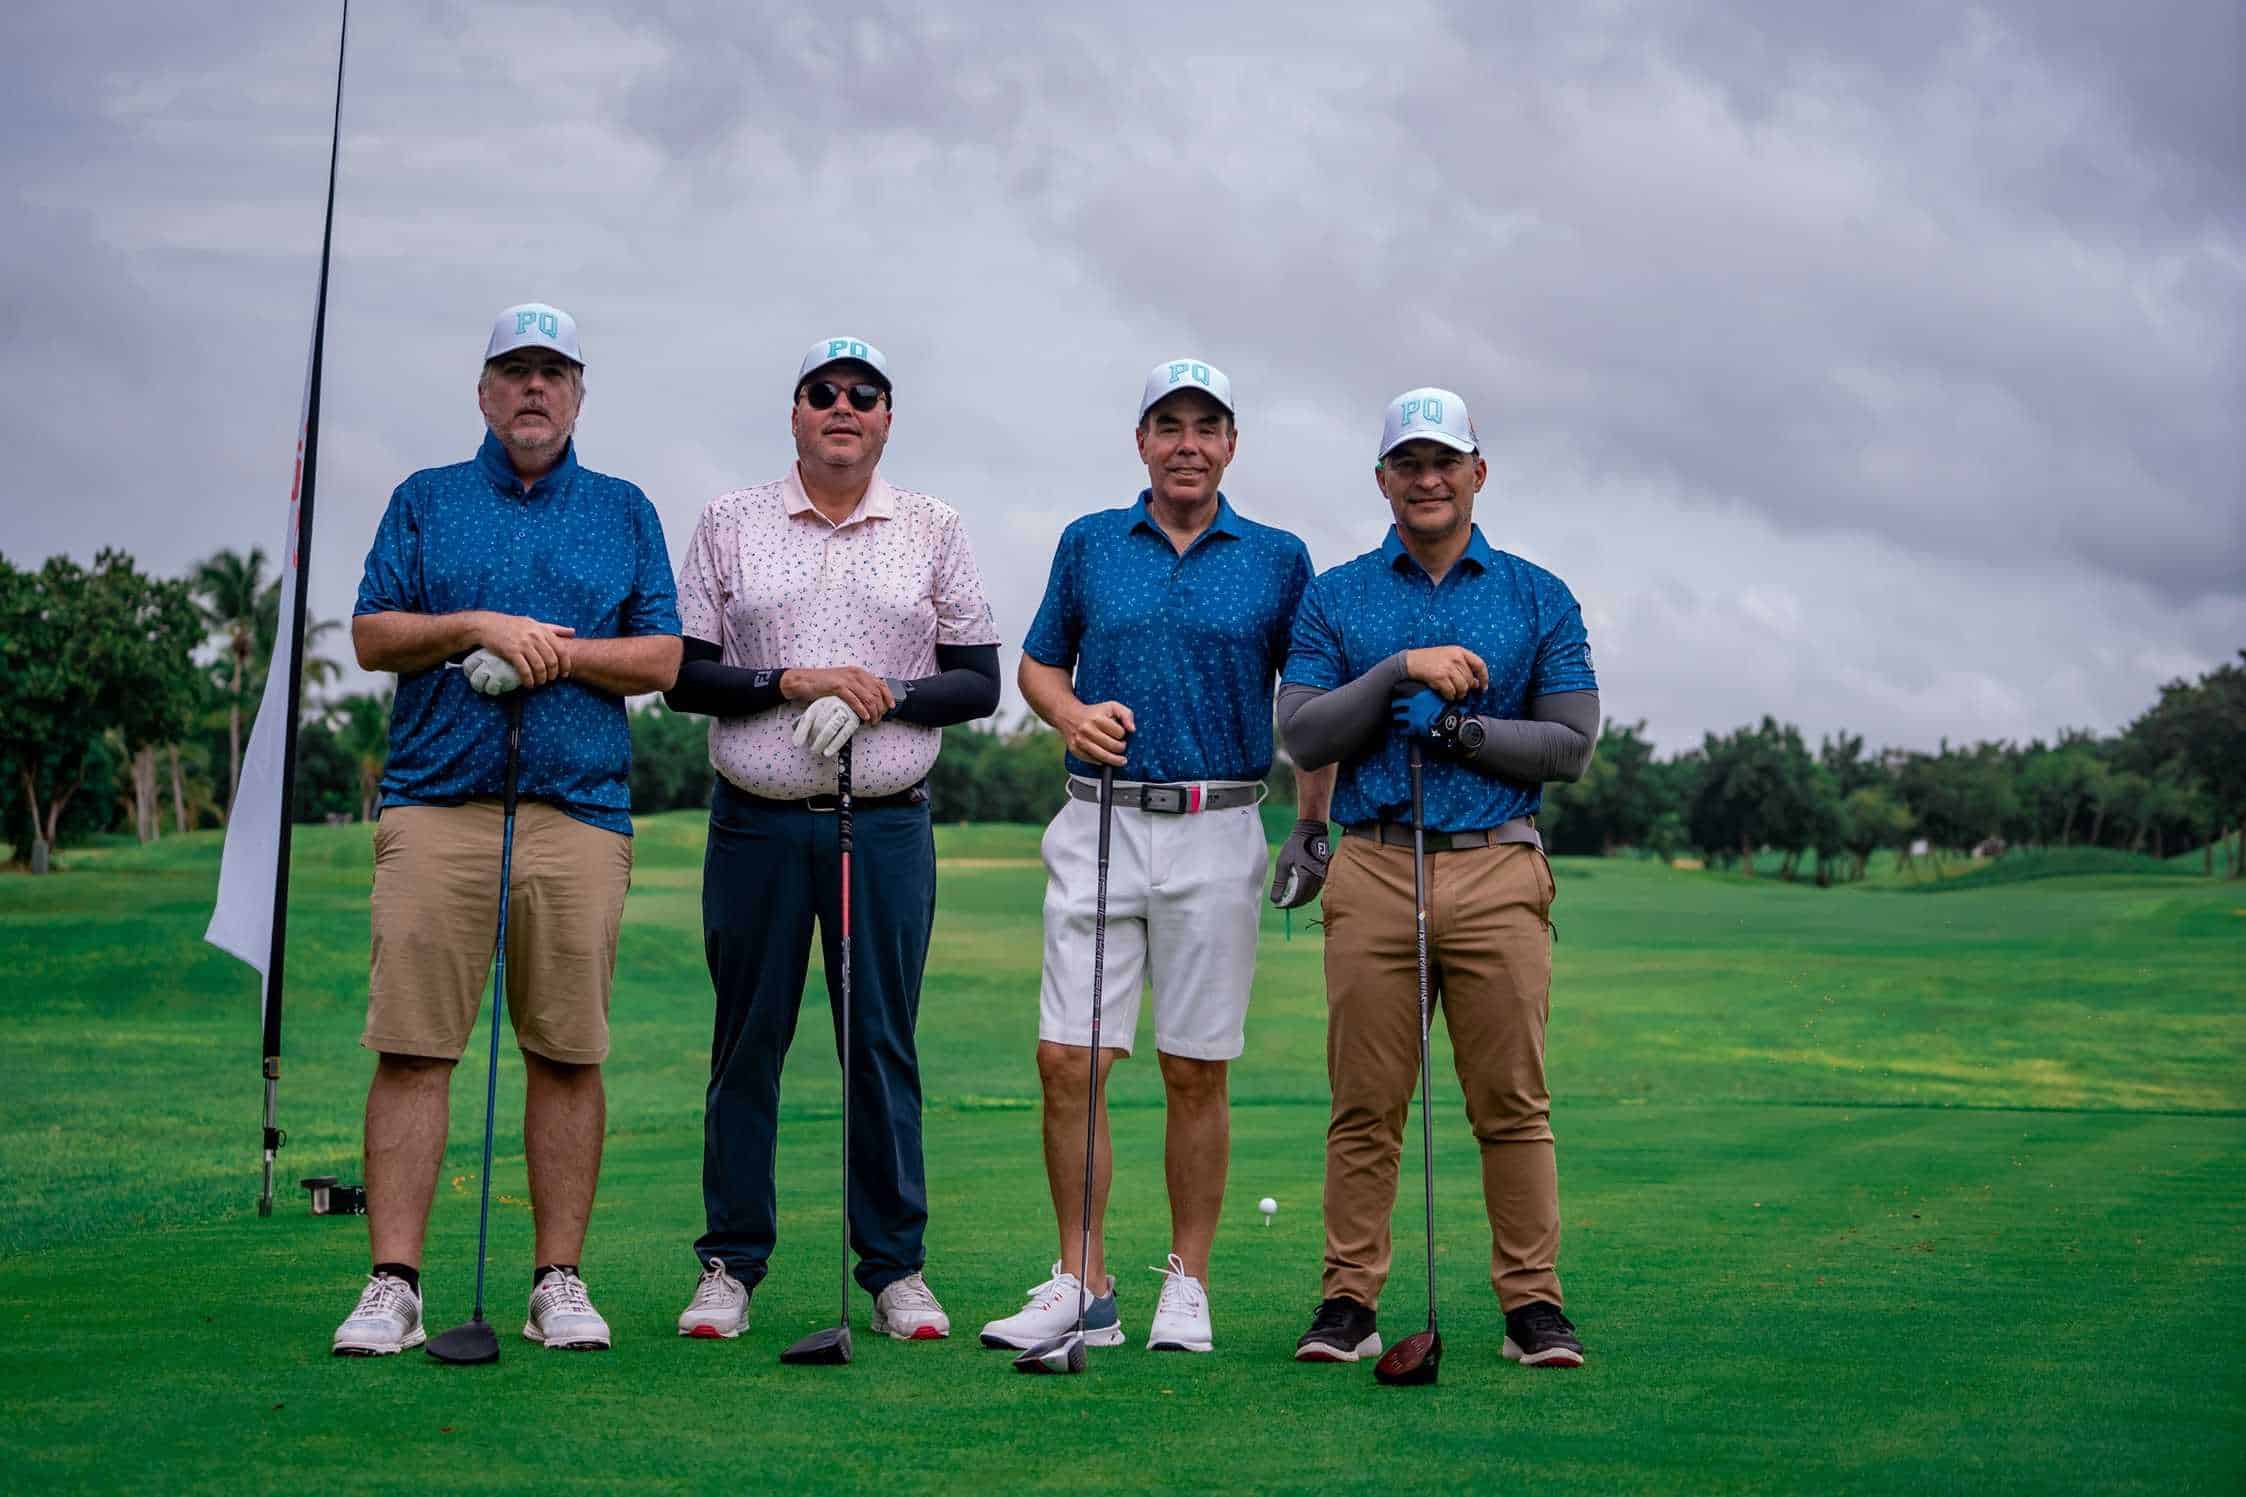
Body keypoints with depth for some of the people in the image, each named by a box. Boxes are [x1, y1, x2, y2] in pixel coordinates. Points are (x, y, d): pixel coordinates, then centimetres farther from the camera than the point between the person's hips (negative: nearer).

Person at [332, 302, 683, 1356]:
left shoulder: (624, 512, 16)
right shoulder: (426, 500, 16)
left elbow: (663, 657, 8)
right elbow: (372, 636, 7)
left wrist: (558, 652, -7)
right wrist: (480, 625, -8)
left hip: (580, 808, 1)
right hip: (435, 804, 0)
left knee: (569, 1053, 0)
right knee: (412, 1044, -6)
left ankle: (560, 1282, 7)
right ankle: (393, 1285, -4)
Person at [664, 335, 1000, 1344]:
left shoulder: (933, 531, 9)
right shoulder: (731, 524, 8)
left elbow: (978, 682, 7)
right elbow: (683, 674, 3)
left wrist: (880, 697, -10)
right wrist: (794, 681, -11)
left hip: (887, 824, 0)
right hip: (758, 822, 0)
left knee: (883, 1044, 2)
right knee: (747, 1043, 3)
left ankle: (896, 1268, 10)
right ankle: (730, 1266, 12)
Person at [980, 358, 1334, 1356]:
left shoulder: (1277, 560, 7)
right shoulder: (1089, 544, 10)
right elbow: (1038, 664, 17)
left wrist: (1315, 827, 4)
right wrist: (1072, 715, -5)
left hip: (1216, 833, -1)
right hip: (1099, 824, 1)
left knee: (1195, 1070, 2)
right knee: (1067, 1057, -5)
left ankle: (1188, 1285, 14)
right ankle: (1082, 1287, 4)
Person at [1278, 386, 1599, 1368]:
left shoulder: (1538, 598, 10)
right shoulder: (1334, 598, 10)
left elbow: (1571, 745, 4)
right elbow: (1303, 736, 0)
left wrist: (1460, 730, -8)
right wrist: (1402, 670, -11)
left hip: (1497, 871, 0)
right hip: (1373, 871, 0)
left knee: (1512, 1102, 1)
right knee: (1366, 1105, 2)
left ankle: (1533, 1304, 7)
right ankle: (1349, 1303, 8)